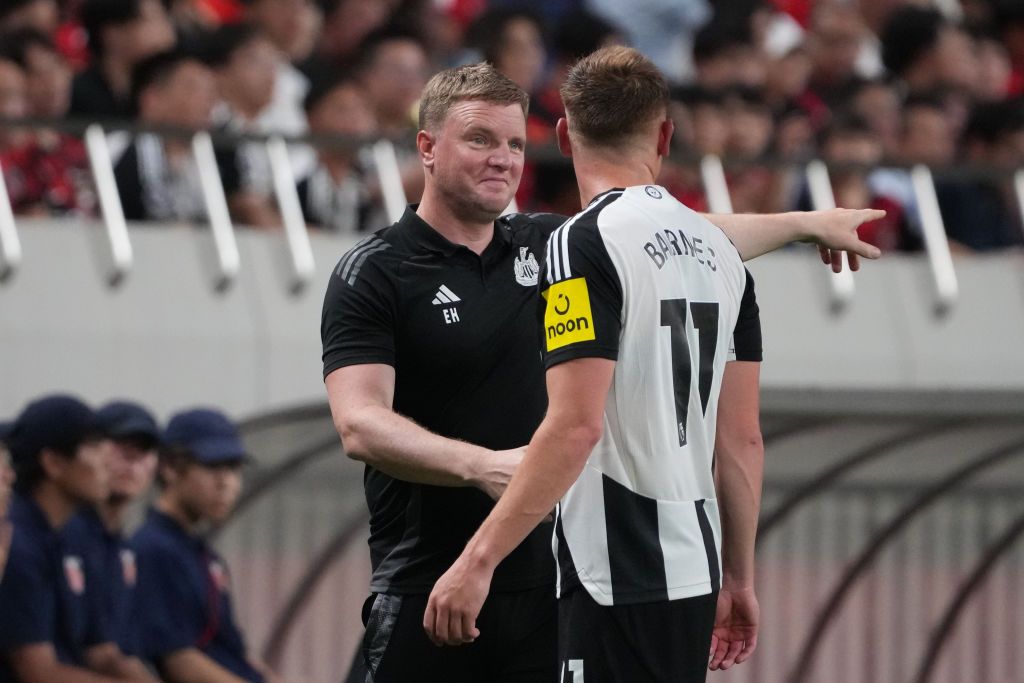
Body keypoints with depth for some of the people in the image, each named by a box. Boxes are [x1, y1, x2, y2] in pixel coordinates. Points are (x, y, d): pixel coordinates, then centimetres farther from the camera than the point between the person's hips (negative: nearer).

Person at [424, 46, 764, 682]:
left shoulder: (585, 244, -11)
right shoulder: (719, 250, 12)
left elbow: (576, 425, -20)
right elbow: (742, 439, 14)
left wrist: (478, 559, -19)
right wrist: (739, 577, 23)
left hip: (618, 578, -8)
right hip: (695, 568, 8)